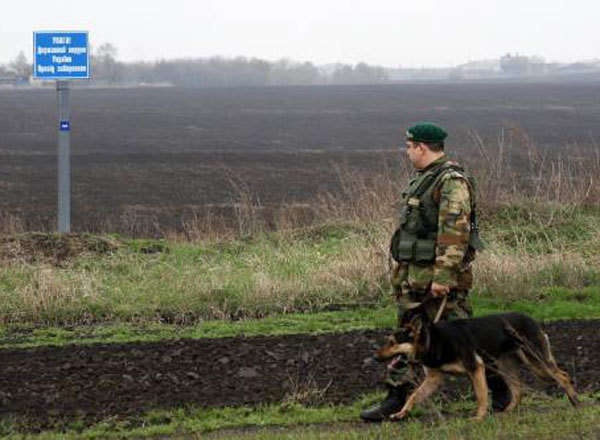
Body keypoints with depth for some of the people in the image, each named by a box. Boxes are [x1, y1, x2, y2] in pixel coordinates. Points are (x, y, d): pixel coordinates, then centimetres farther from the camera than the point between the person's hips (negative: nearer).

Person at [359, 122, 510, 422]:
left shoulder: (452, 182, -16)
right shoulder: (423, 179, 15)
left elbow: (454, 232, -23)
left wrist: (443, 276, -27)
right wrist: (400, 270, 22)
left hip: (441, 277, -9)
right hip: (412, 277, 9)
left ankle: (498, 385, 14)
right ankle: (397, 398, 12)